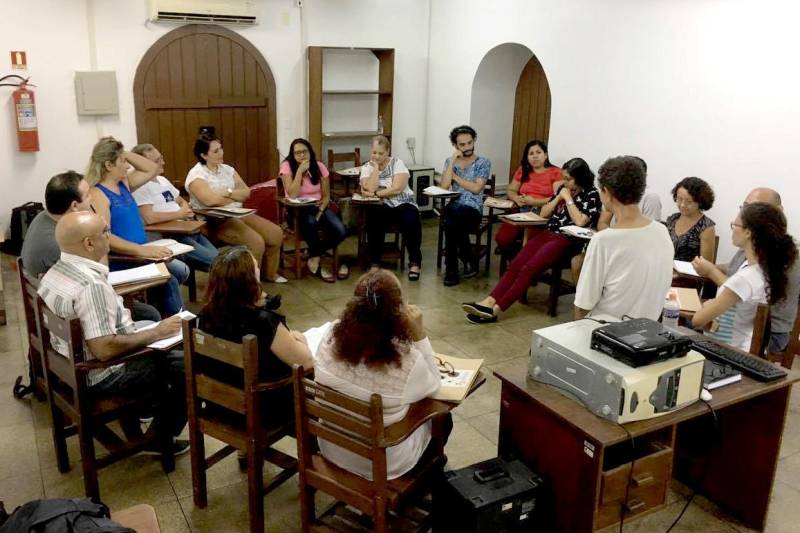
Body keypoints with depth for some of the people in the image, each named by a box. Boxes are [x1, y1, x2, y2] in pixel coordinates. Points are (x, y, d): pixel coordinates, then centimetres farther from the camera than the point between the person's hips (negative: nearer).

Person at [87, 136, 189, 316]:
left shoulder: (124, 183, 11)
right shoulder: (97, 194, -16)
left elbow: (151, 169, 20)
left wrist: (125, 154, 6)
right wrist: (141, 250, -36)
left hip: (139, 255, 9)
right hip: (119, 261, -9)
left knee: (182, 271, -3)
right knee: (169, 281, -19)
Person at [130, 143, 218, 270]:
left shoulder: (163, 180, 19)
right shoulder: (140, 186, -11)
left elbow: (181, 201, 30)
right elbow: (149, 218, -24)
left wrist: (186, 208, 4)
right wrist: (179, 214, -11)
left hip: (187, 230, 9)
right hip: (167, 238, -9)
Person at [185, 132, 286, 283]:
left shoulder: (227, 169, 12)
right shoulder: (196, 175, -9)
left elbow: (247, 192, 5)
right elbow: (210, 200, -24)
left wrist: (227, 193, -14)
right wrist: (236, 196, -9)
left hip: (238, 214, 8)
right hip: (214, 222, -8)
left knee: (275, 233, -4)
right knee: (256, 242, -27)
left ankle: (269, 273, 15)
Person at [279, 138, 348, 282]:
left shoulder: (319, 167, 2)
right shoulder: (287, 166, -8)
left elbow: (326, 196, 4)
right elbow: (292, 195, -19)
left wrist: (320, 211, -14)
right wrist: (300, 171, -21)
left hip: (318, 207, 4)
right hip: (297, 211, -4)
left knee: (341, 232, -22)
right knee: (310, 222, -40)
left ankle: (313, 258, 3)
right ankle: (316, 259, -15)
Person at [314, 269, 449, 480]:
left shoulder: (331, 338, -21)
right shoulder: (407, 360, -32)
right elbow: (434, 386, -9)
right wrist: (419, 334, -16)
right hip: (381, 464, -4)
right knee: (441, 416, 26)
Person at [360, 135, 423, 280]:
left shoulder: (397, 163, -1)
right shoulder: (367, 167, 5)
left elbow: (398, 188, -14)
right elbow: (370, 189, -15)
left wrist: (375, 194, -14)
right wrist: (376, 167, -10)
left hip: (403, 204, -1)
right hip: (380, 207, 1)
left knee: (411, 221, -32)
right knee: (373, 219, -32)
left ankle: (415, 262, -15)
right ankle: (375, 262, -17)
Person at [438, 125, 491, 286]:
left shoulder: (483, 163, 5)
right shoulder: (449, 161, 15)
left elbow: (476, 188, -9)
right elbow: (444, 186, -1)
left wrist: (455, 176, -2)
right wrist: (453, 161, -4)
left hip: (473, 210, -2)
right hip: (453, 208, 2)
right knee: (452, 218, -37)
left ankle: (452, 269, -21)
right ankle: (468, 259, -17)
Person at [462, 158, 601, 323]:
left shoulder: (592, 195, -2)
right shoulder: (563, 188, 17)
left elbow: (580, 221, -16)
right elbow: (543, 213, 17)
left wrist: (568, 198, -9)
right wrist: (559, 197, 4)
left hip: (566, 240, -7)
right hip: (547, 233, 7)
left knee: (529, 269, -25)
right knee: (515, 265, -17)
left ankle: (495, 310, -30)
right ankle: (490, 301, -28)